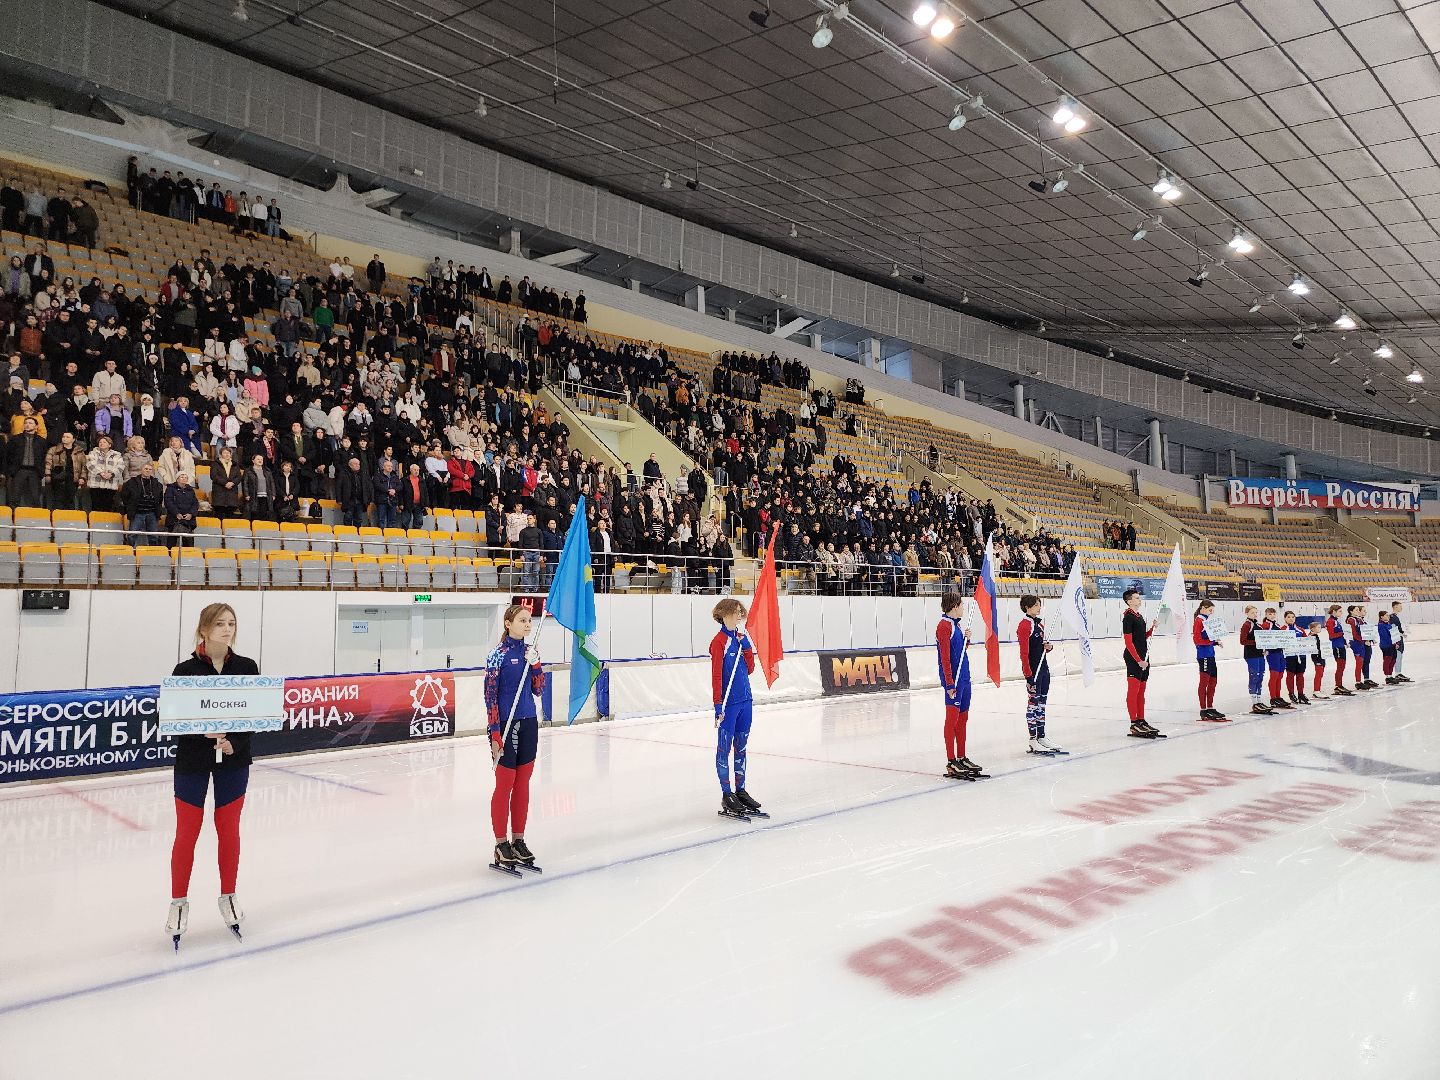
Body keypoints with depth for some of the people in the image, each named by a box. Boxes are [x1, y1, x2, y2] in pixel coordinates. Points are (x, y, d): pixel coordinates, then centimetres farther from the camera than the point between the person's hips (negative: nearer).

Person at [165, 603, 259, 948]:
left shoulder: (246, 668, -4)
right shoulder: (185, 670, -10)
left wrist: (233, 742, -19)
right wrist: (203, 732, -26)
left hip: (234, 761, 2)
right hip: (192, 761, -2)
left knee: (228, 828, 12)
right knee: (187, 831, 5)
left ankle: (228, 897, 27)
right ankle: (179, 902, 21)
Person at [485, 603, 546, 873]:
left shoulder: (530, 651, 7)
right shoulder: (498, 655, -10)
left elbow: (539, 689, 10)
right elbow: (490, 696, -11)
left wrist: (535, 665, -7)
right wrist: (495, 734, -14)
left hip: (529, 724, 6)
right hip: (506, 725, -6)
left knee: (523, 784, 12)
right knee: (504, 785, 2)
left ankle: (518, 840, 22)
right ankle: (501, 844, 13)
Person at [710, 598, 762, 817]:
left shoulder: (741, 637, 11)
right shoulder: (719, 641, -11)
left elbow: (750, 669, 13)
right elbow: (716, 675, -14)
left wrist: (747, 647, 0)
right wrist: (718, 705, -17)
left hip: (745, 700, 7)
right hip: (728, 703, -7)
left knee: (741, 746, 13)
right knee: (725, 747, 0)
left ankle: (740, 790, 22)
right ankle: (726, 795, 5)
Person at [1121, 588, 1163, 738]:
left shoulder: (1140, 616, 16)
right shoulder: (1128, 618, -12)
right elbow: (1129, 642, -16)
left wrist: (1152, 627, 6)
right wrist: (1139, 660, -20)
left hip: (1143, 657, 10)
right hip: (1133, 658, -10)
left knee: (1141, 691, 13)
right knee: (1133, 690, -8)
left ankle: (1141, 721, 20)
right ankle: (1134, 725, -8)